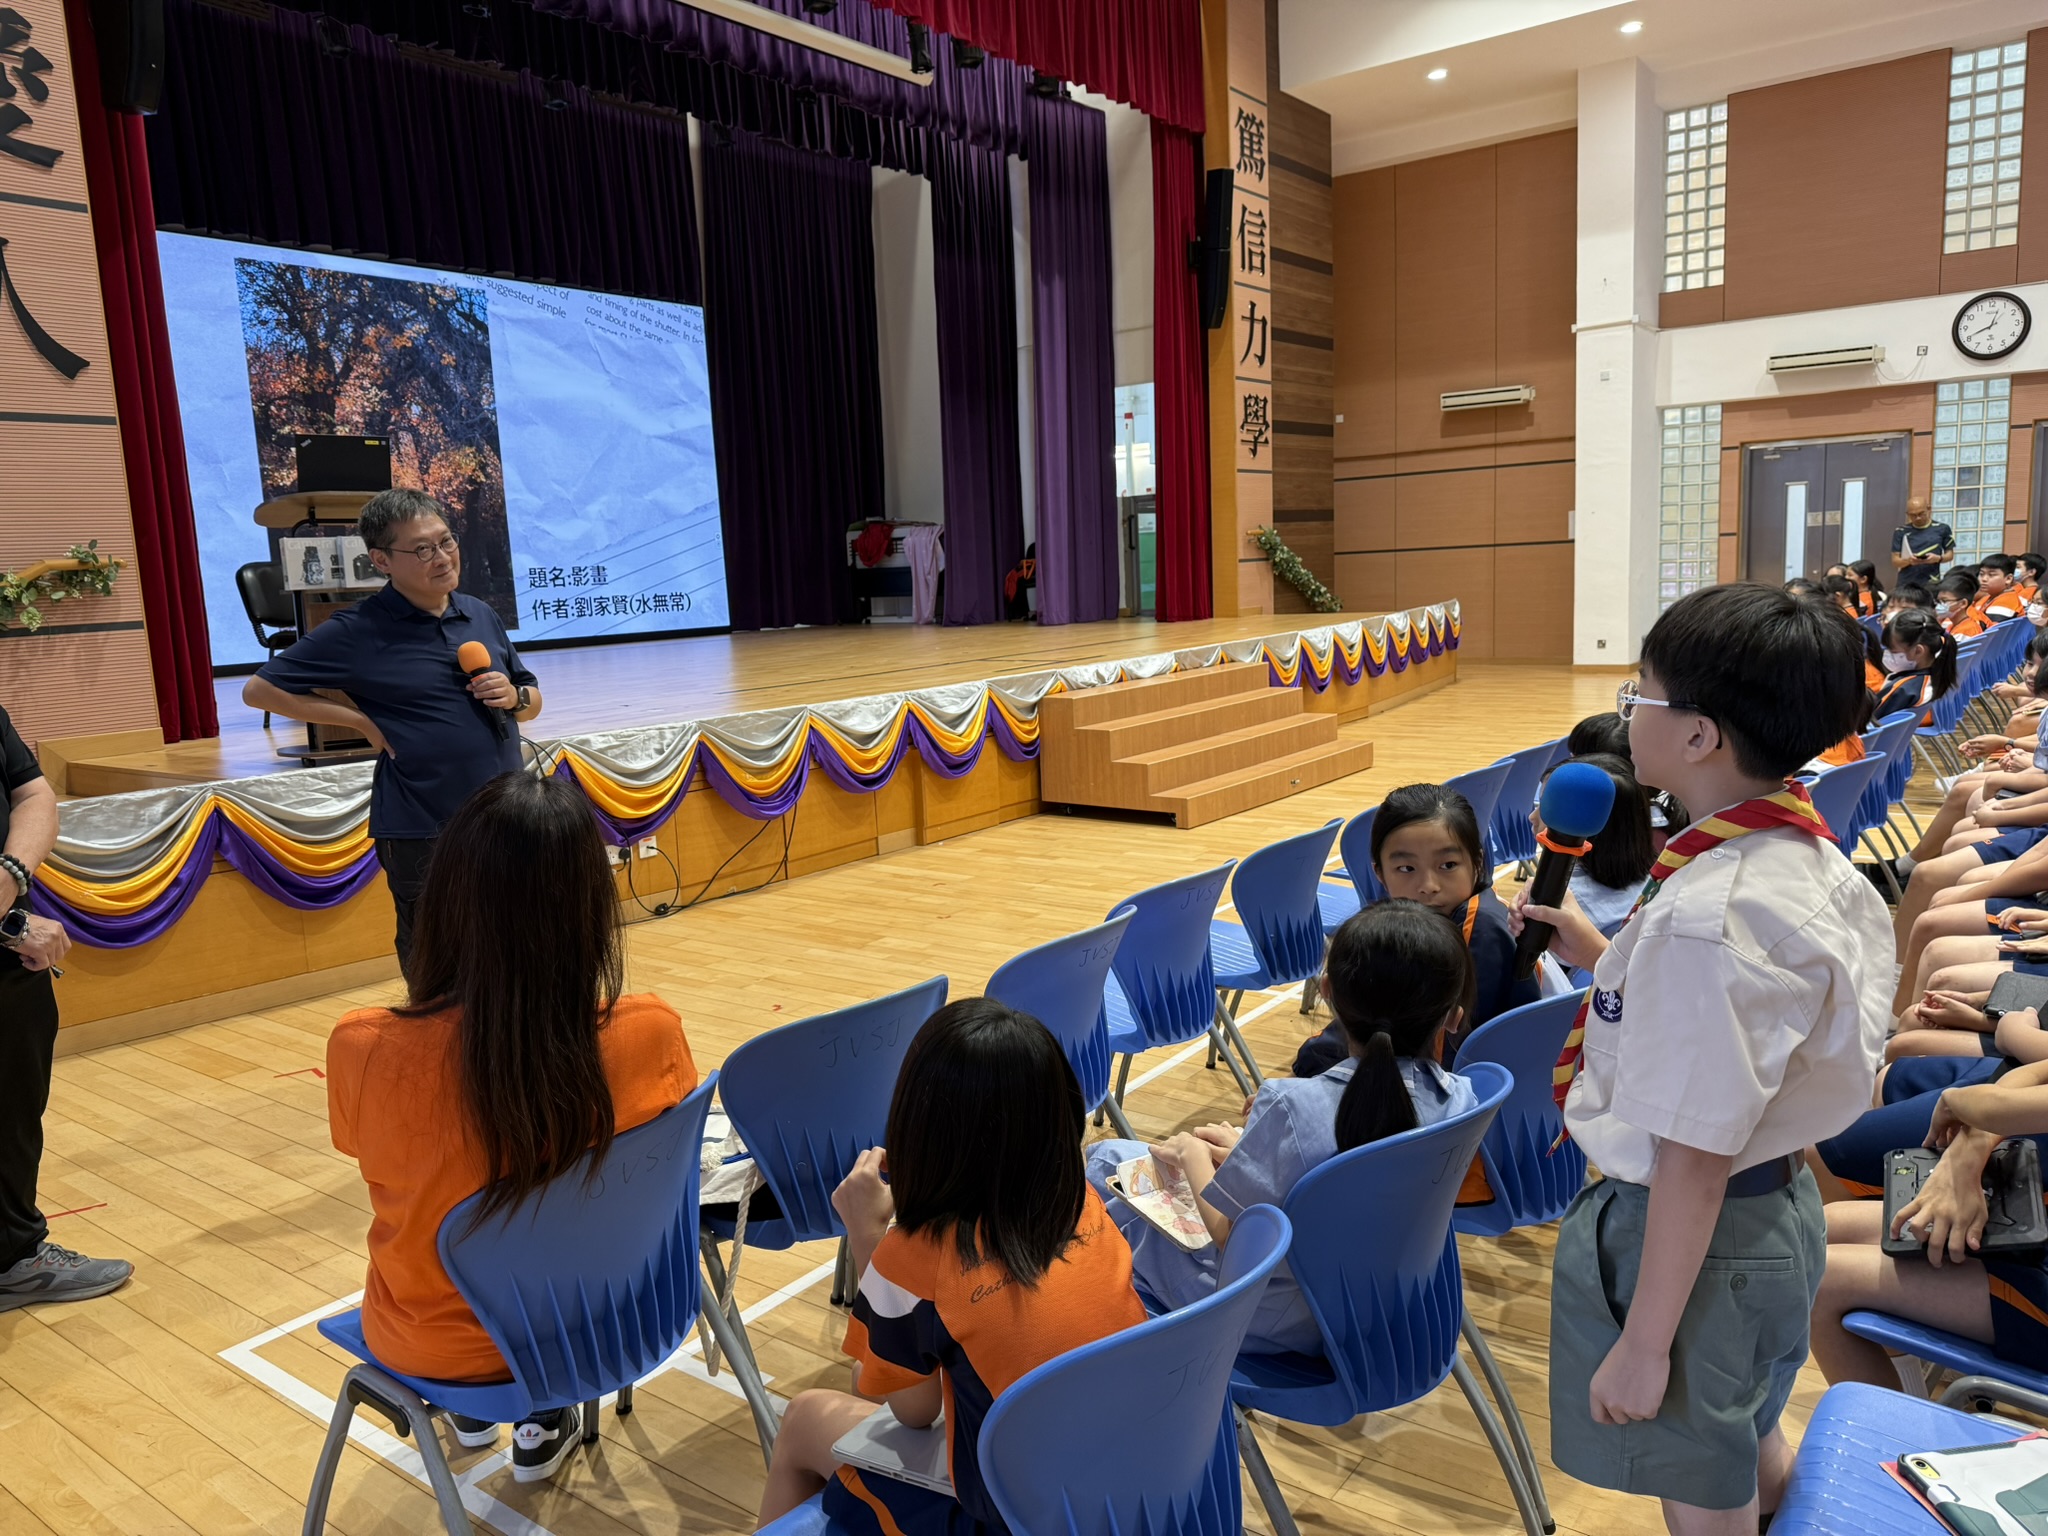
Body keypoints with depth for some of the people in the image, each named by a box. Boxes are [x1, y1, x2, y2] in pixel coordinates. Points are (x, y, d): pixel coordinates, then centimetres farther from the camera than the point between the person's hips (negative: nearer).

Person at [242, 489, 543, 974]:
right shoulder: (358, 630, -6)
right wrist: (362, 720, -8)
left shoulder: (481, 615, 8)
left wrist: (514, 696, -5)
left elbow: (533, 701, 18)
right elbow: (260, 690, -3)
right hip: (422, 834, -4)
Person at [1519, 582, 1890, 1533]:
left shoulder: (1705, 915, -32)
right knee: (1753, 1452, 31)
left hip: (1696, 1236, -8)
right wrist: (1604, 959, 8)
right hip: (1777, 1205, 9)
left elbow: (1694, 1156, -27)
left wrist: (1645, 1343, -18)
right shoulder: (1805, 857, -3)